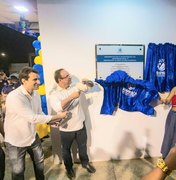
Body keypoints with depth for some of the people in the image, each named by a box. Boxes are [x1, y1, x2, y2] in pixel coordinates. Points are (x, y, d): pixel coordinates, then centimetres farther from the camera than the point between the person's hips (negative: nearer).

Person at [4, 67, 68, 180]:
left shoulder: (36, 94, -6)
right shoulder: (14, 97, -30)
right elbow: (33, 118, -32)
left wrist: (52, 120, -15)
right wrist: (56, 116, -26)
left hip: (32, 137, 7)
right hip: (15, 141, -6)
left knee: (39, 161, 25)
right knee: (18, 171, 14)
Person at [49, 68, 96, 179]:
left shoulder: (75, 88, -2)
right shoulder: (54, 94, -13)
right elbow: (57, 108, -31)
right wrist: (72, 97, -37)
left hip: (80, 125, 3)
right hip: (66, 129, -2)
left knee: (83, 147, 23)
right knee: (66, 150, 20)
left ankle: (85, 163, 50)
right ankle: (69, 168, 47)